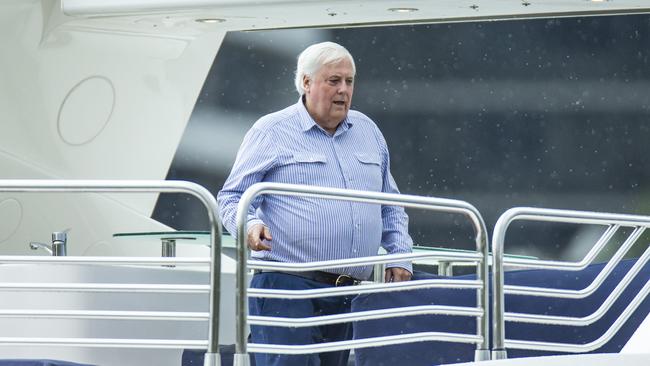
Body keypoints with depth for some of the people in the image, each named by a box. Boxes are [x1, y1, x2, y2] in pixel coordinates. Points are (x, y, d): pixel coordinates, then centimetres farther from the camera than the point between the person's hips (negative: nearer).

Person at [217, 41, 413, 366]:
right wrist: (251, 225, -21)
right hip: (287, 288, -6)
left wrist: (399, 255, 15)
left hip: (349, 296, 6)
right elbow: (232, 196, 0)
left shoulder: (367, 131, 19)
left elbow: (390, 206, 28)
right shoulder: (272, 131, 2)